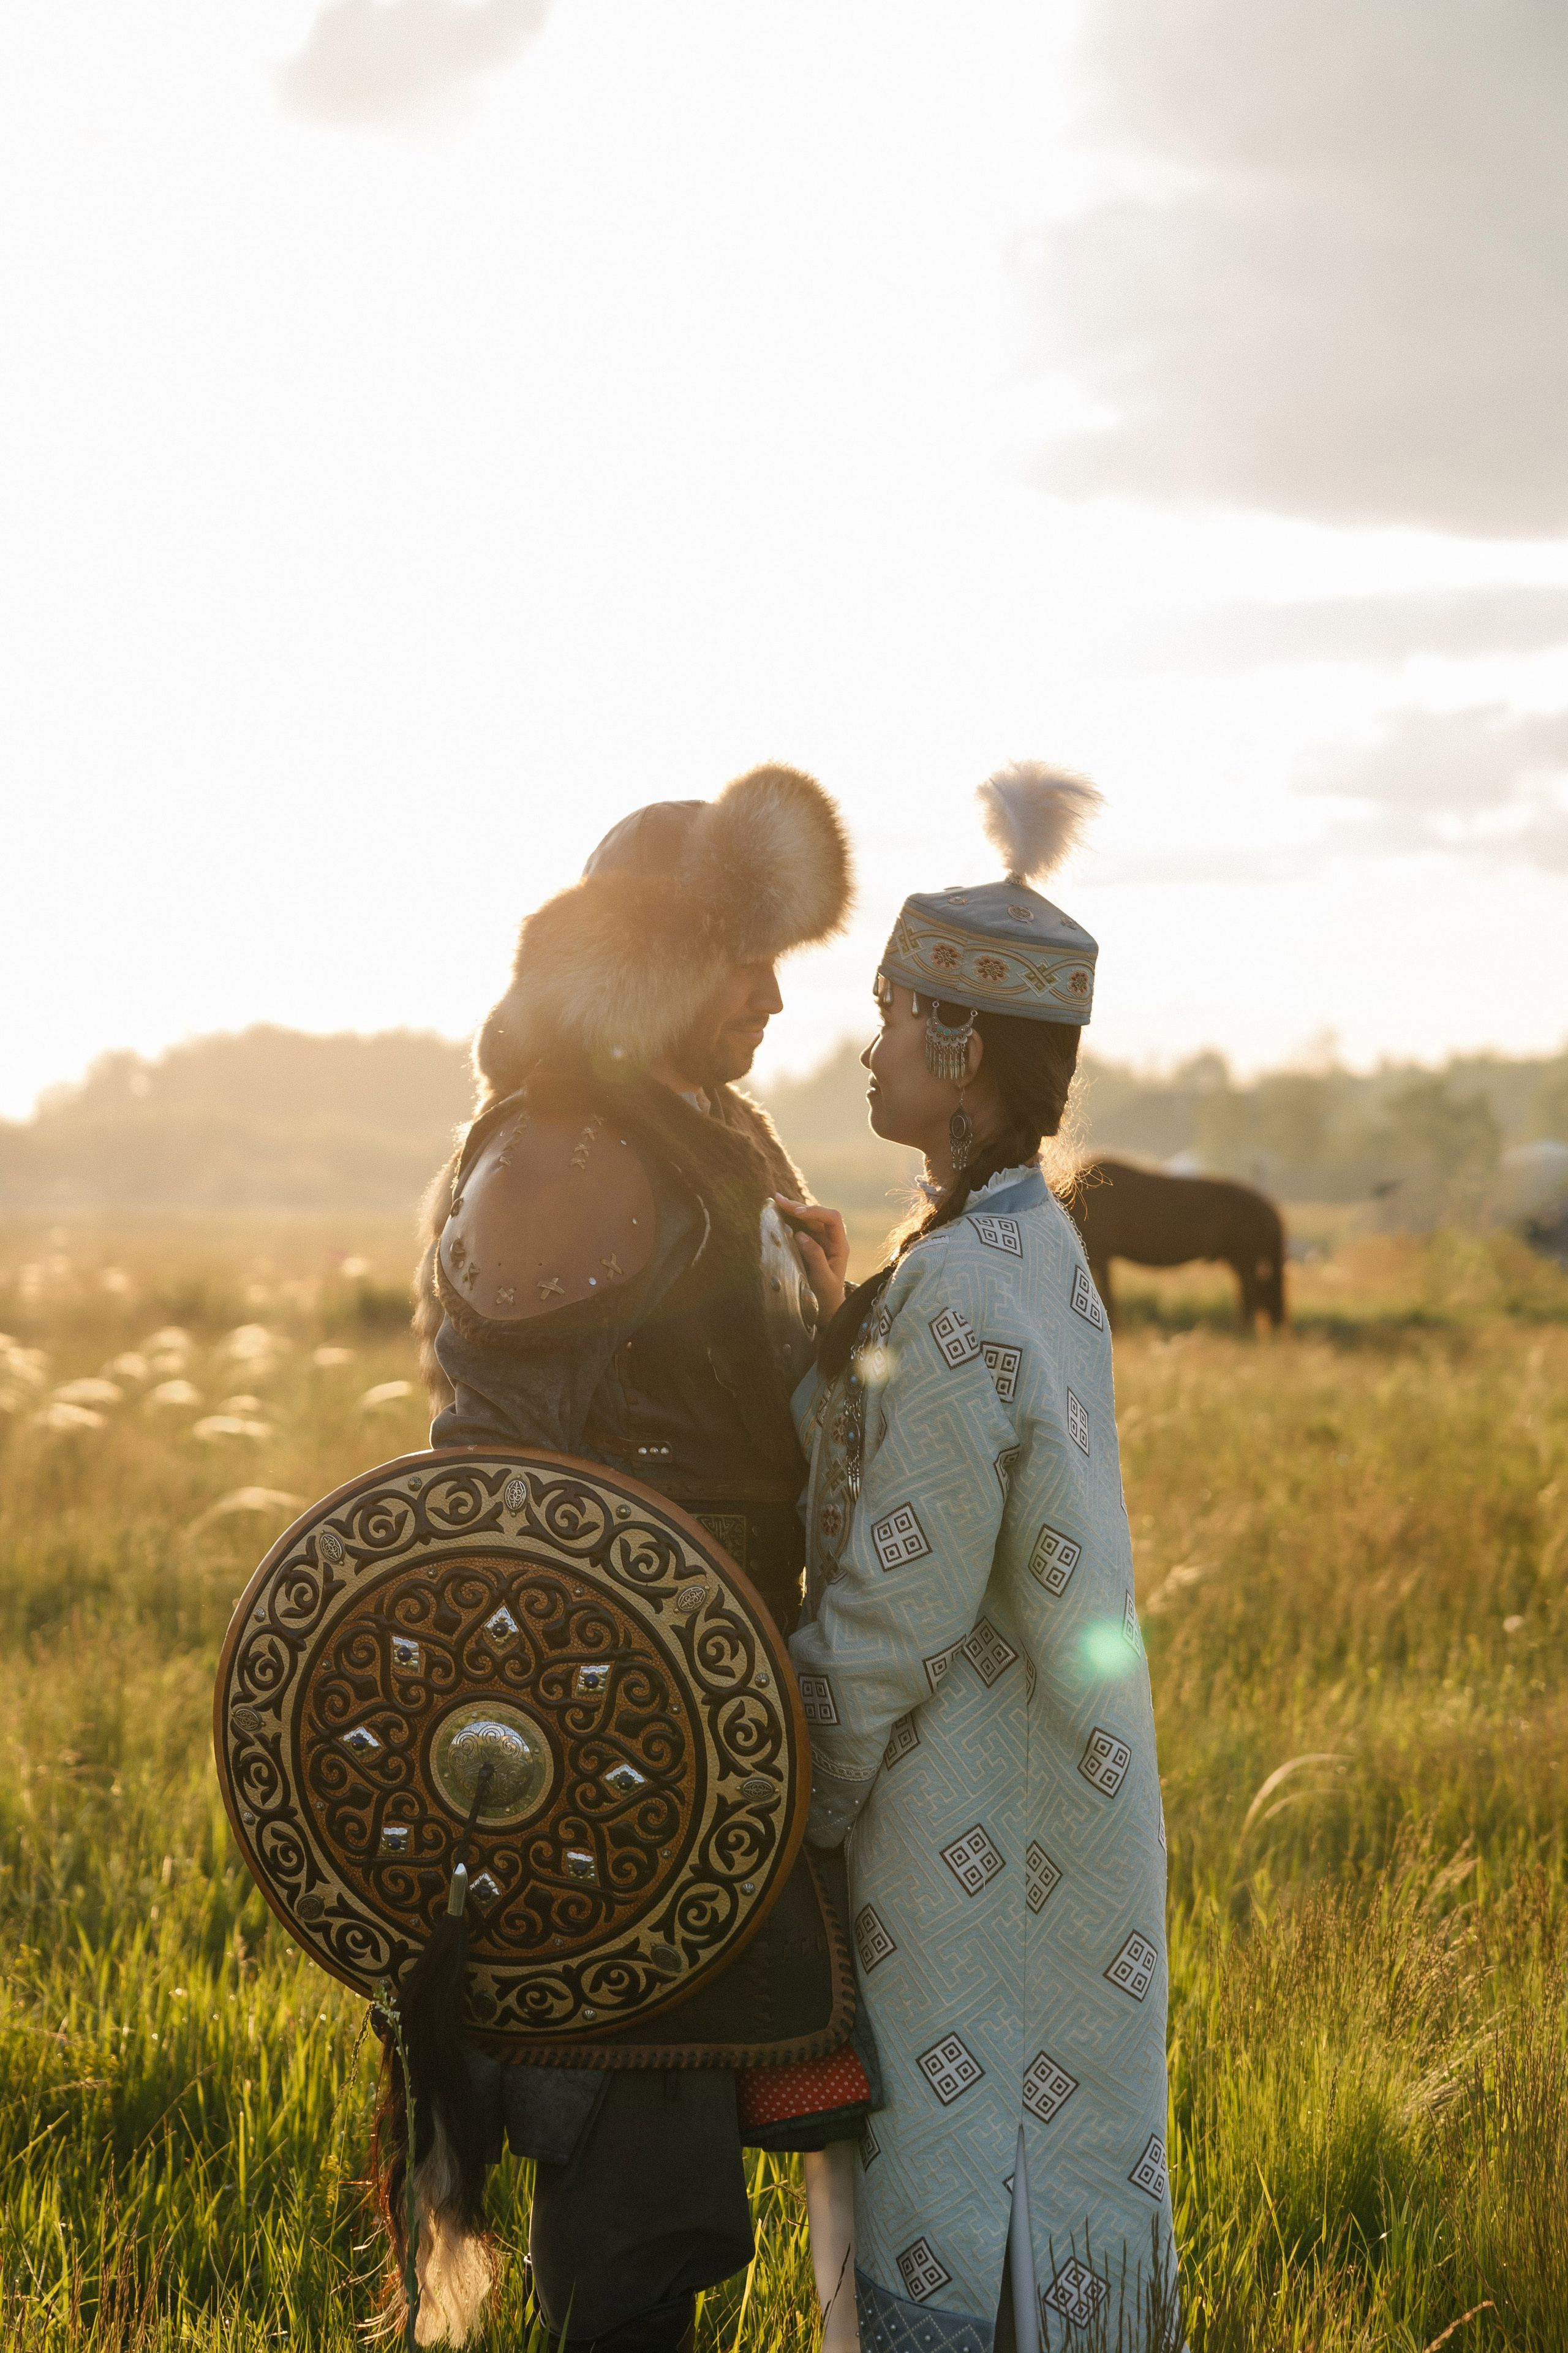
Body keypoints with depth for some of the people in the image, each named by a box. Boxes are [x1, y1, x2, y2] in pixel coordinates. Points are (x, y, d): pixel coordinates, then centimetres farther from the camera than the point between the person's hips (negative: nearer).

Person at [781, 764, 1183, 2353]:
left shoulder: (953, 1293, -23)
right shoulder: (1042, 1245, 6)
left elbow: (899, 1607, -20)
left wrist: (800, 1804, -10)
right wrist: (838, 1320, 2)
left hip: (965, 1819, -9)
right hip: (1054, 1787, 9)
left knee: (945, 2193, 1)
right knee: (1046, 2133, 18)